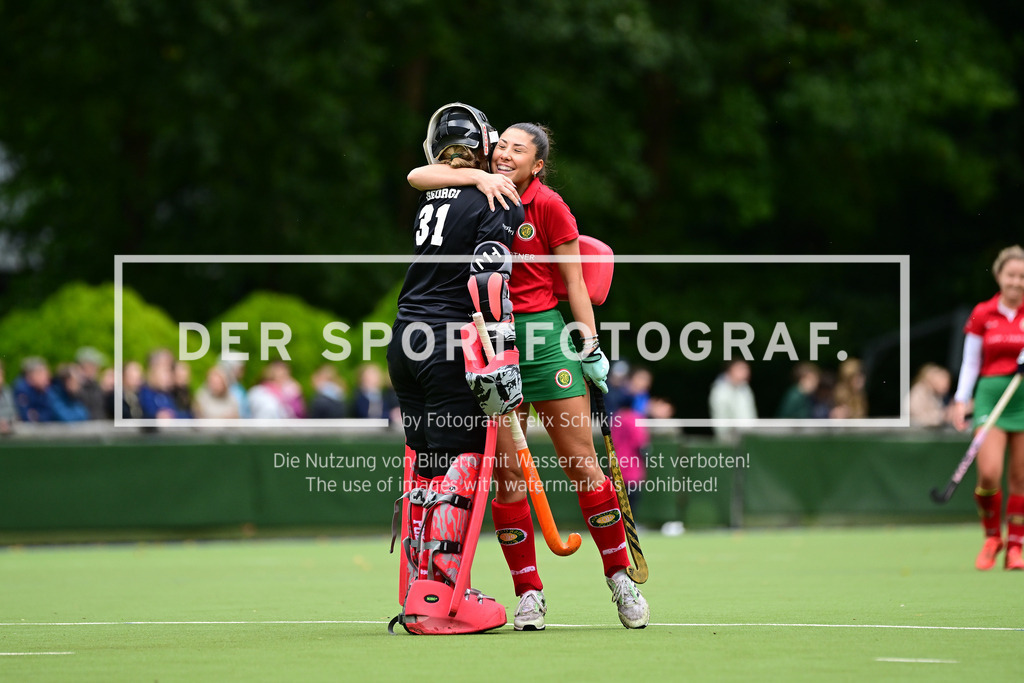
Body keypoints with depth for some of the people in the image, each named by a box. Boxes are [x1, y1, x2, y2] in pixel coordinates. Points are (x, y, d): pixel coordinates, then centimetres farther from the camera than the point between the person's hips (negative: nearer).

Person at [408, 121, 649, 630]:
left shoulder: (548, 205, -4)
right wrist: (478, 177, -17)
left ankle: (620, 579, 9)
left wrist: (591, 344, -5)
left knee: (582, 463, -1)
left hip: (544, 333, -3)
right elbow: (417, 177, -6)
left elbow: (574, 282, -1)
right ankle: (528, 593, 4)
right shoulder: (481, 192, 6)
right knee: (506, 473, -1)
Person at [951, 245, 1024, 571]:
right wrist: (961, 401, 0)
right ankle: (992, 536, 8)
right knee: (989, 474, -14)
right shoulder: (982, 315, 5)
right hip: (990, 394, 0)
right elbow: (970, 363, 8)